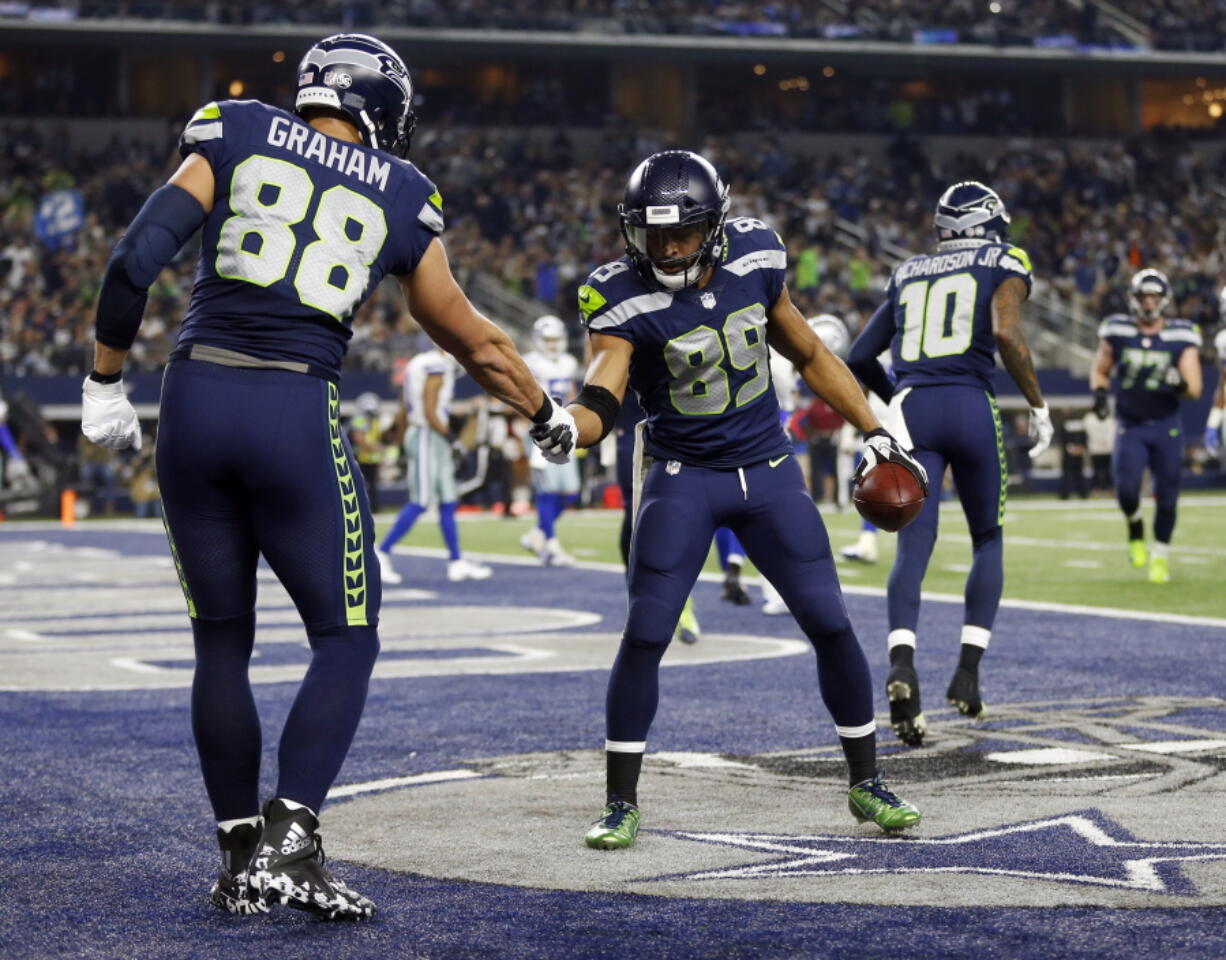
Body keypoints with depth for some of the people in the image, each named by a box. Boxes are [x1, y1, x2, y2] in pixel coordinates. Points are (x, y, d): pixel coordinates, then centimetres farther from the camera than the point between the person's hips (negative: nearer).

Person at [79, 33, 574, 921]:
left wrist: (106, 385, 8)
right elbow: (470, 338, 20)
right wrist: (548, 416, 37)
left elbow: (138, 259, -3)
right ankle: (290, 841, -5)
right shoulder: (399, 198, 9)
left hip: (196, 397, 2)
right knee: (346, 640, 10)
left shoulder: (235, 137, 8)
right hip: (297, 416, -2)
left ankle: (241, 858, 17)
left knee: (223, 640, 14)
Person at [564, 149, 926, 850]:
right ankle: (621, 805, 5)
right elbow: (598, 406, -27)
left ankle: (867, 784, 18)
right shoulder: (626, 300, -18)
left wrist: (876, 433, 8)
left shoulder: (755, 259, -7)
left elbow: (809, 354, 7)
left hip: (770, 471, 3)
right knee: (644, 636, -10)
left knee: (831, 624, 1)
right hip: (683, 478, -3)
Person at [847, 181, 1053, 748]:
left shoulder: (908, 273, 22)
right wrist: (1039, 407, -2)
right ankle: (968, 668, 8)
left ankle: (901, 662, -27)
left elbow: (859, 358, 21)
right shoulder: (1005, 264, 10)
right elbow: (1006, 334, -10)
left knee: (912, 549, -3)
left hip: (910, 408, 2)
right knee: (988, 540, 17)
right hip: (971, 407, -2)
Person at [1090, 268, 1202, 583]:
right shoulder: (1117, 333, -3)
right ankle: (1135, 529, 15)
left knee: (1166, 496, -1)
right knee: (1127, 488, -19)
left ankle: (1160, 556, 20)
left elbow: (1195, 389, -7)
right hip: (1130, 425, 0)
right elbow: (1100, 371, 12)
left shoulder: (1181, 339, -5)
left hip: (1167, 427, 0)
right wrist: (1100, 392, -9)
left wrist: (1180, 385, -30)